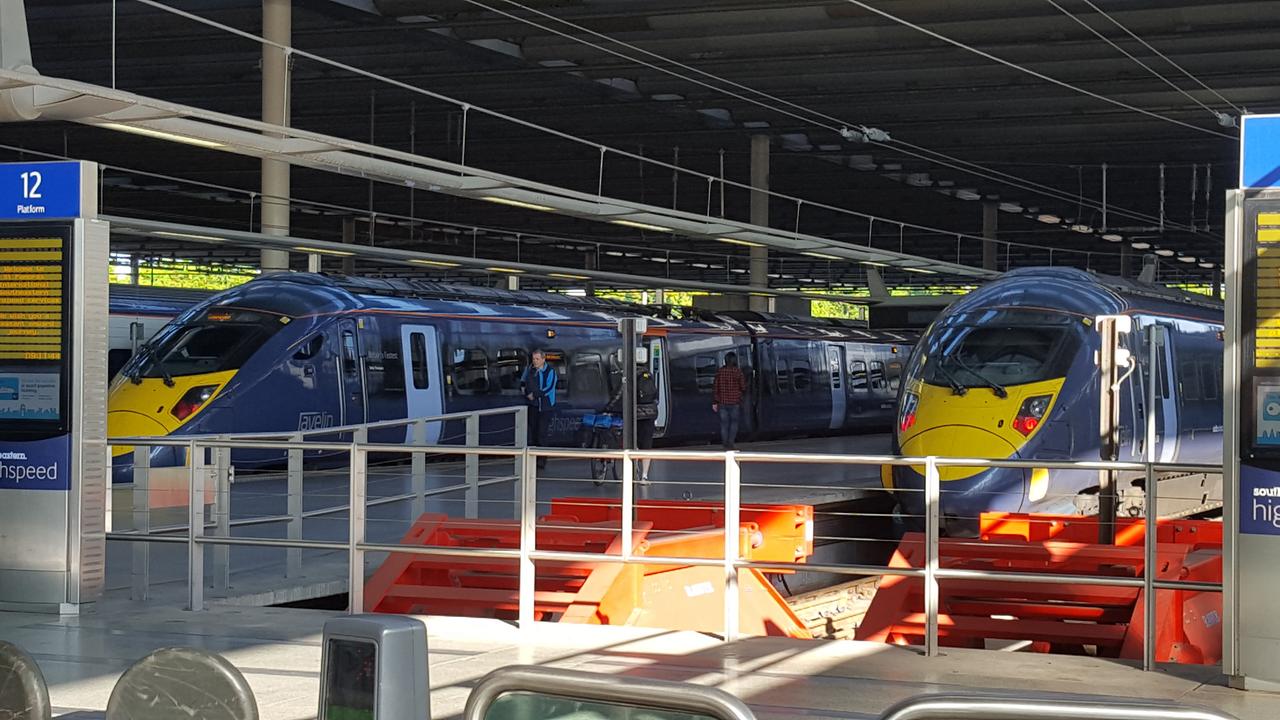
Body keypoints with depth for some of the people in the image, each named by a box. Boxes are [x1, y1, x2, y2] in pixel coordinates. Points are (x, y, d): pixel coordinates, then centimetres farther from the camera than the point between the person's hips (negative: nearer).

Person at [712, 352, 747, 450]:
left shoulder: (719, 372, 0)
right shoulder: (738, 372, -7)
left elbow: (715, 388, 0)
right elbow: (743, 388, -5)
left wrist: (714, 402, 5)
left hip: (722, 402, 2)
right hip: (735, 402, -2)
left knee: (724, 424, 9)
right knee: (734, 423, 10)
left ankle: (725, 445, 9)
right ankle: (730, 443, -2)